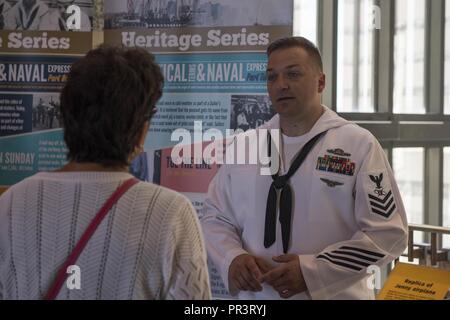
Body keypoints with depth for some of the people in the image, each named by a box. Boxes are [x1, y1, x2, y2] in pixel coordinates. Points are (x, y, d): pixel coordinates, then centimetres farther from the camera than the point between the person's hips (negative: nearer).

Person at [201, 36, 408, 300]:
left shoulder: (359, 144, -7)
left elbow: (387, 232, -11)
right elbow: (216, 217, 10)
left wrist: (312, 271, -20)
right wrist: (232, 258, -12)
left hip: (335, 294, -3)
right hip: (254, 295, 3)